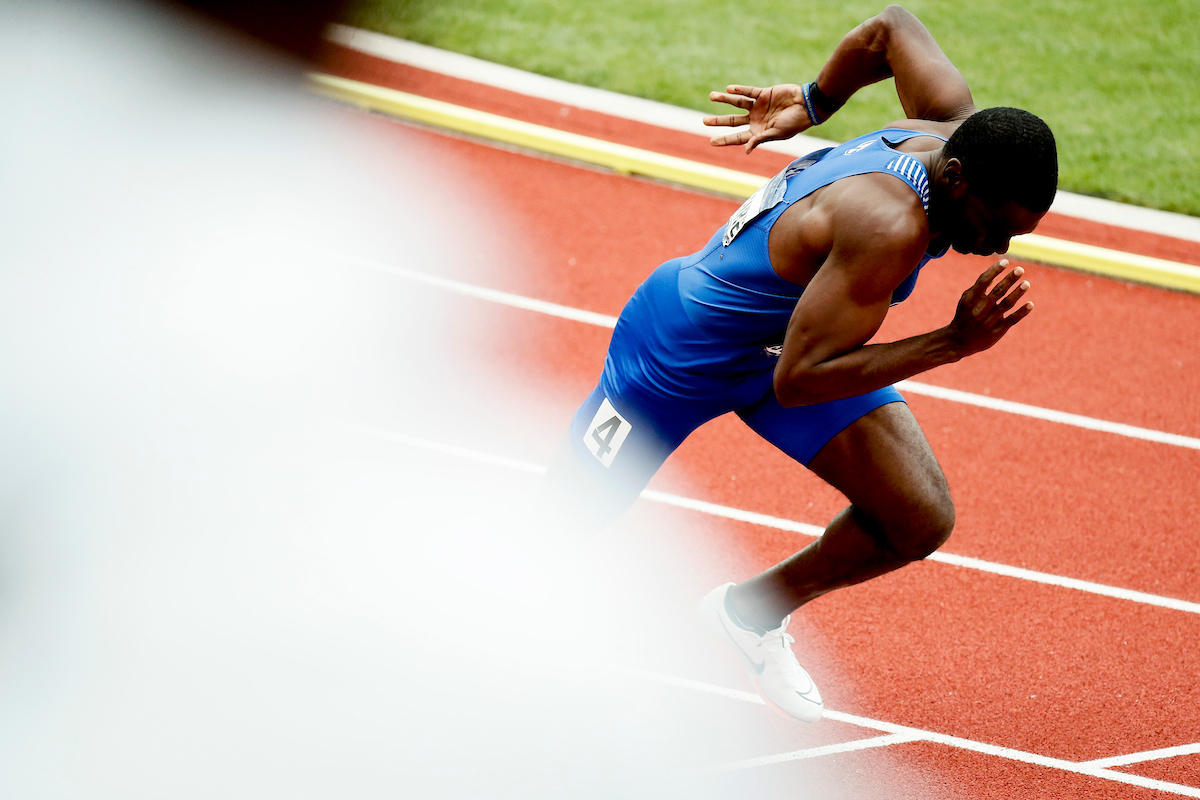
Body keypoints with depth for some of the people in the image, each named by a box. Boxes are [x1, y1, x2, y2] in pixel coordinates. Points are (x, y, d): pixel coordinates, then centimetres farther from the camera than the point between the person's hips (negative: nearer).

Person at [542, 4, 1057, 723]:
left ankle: (754, 612, 18)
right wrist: (952, 343, -40)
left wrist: (812, 103, 16)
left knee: (922, 522, -7)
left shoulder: (961, 132, -17)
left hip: (795, 331, 7)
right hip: (683, 347, -7)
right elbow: (796, 382, -37)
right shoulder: (891, 226, -41)